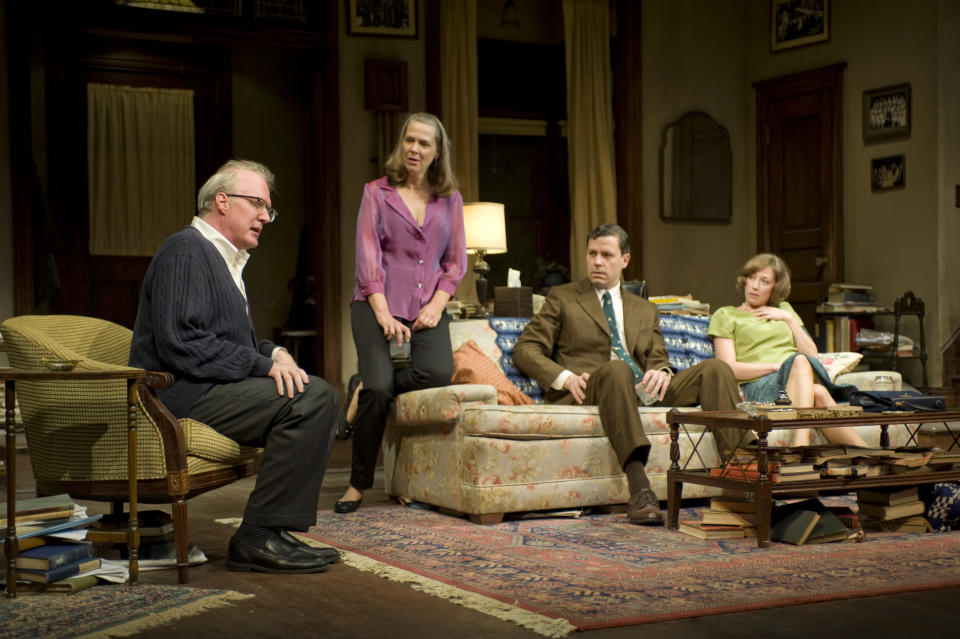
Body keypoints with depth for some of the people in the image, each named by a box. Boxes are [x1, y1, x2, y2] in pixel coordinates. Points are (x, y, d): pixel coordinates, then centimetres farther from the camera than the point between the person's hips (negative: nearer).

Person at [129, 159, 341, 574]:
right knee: (312, 398, -22)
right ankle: (259, 538, -21)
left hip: (206, 389, 11)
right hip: (180, 396, -11)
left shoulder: (224, 257, 23)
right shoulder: (187, 252, -10)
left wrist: (273, 353, 5)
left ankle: (275, 531, 0)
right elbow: (180, 345, -21)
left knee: (320, 395, 5)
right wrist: (264, 364, -19)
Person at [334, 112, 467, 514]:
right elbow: (368, 258, -2)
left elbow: (455, 261, 13)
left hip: (428, 307, 3)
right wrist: (383, 314, -13)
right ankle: (359, 483, -2)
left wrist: (437, 305, -4)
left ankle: (366, 388, 2)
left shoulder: (450, 200, 14)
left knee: (439, 373, -27)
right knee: (379, 388, -20)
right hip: (378, 304, -2)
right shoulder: (377, 193, 6)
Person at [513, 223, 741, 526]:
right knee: (617, 369, -41)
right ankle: (639, 491, -53)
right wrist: (565, 377, -12)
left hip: (644, 389, 4)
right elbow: (525, 349, 7)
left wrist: (661, 372, -6)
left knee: (716, 368, -16)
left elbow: (658, 359, 20)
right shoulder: (562, 298, 16)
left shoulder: (645, 310, 28)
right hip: (588, 391, -4)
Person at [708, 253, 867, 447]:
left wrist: (789, 318, 10)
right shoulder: (725, 316, 16)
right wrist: (778, 366, -10)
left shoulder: (784, 309, 30)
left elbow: (812, 355, 19)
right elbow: (730, 369, 0)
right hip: (759, 386, -4)